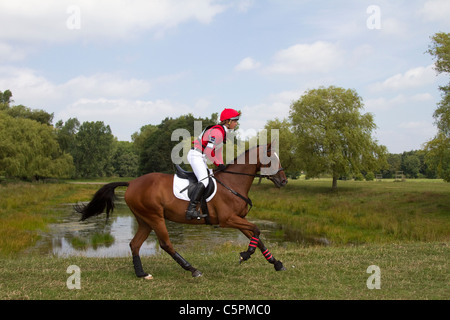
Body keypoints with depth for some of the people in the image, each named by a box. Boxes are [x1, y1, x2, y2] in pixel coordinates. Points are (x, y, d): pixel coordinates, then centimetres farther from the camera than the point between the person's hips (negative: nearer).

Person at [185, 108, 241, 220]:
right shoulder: (217, 132, -20)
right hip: (196, 155, -11)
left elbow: (218, 150, 18)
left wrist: (221, 165, 11)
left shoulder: (222, 131, 12)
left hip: (201, 158, 11)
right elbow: (209, 152, -23)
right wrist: (219, 164, -14)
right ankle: (191, 210, -33)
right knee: (204, 180, -25)